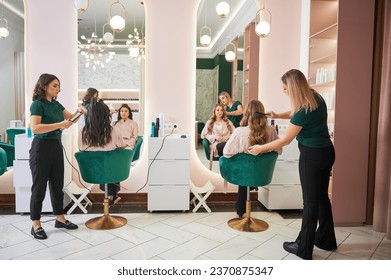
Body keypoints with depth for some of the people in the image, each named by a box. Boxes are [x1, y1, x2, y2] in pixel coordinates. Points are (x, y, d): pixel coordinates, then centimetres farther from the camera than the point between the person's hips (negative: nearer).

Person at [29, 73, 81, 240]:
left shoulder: (56, 104, 11)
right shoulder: (37, 104, -11)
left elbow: (70, 117, 21)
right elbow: (35, 128, -24)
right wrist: (60, 125, -27)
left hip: (56, 146, 7)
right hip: (42, 147, -7)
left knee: (57, 184, 12)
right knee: (39, 186, 1)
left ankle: (60, 219, 24)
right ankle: (36, 225, 12)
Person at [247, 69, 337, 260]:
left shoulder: (304, 111, -24)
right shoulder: (315, 97, 2)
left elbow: (286, 140, -16)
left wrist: (261, 148, -6)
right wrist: (278, 115, 8)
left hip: (312, 156, -9)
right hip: (327, 152, 9)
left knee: (310, 201, 2)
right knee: (321, 197, 19)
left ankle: (304, 248, 17)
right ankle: (325, 239, 35)